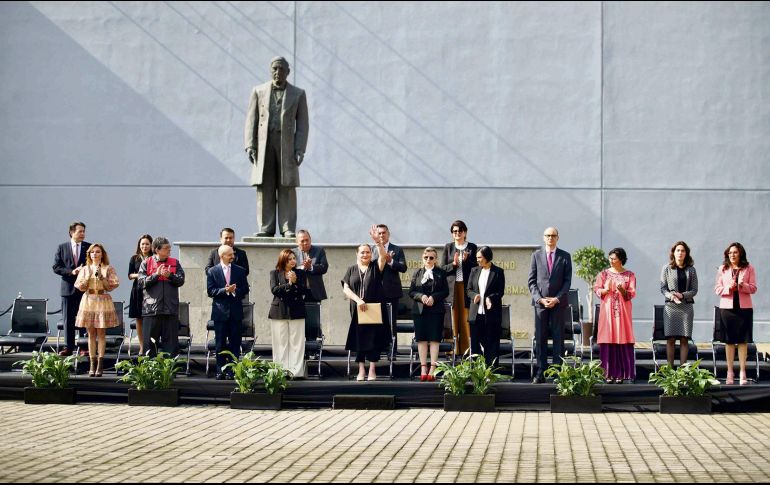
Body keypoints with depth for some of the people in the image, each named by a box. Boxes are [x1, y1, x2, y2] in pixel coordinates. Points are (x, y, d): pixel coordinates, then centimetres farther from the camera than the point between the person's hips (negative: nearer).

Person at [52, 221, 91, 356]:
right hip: (68, 288, 1)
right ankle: (68, 347, 8)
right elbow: (56, 267, 1)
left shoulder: (89, 247, 4)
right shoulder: (62, 247, 5)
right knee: (68, 320, 3)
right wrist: (71, 272, -13)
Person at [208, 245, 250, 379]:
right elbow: (210, 291, -5)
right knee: (220, 343, 3)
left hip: (235, 312, 1)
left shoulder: (240, 271, 7)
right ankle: (220, 371, 10)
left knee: (235, 343, 1)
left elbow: (245, 289, 6)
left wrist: (235, 291, -13)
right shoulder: (212, 272, 2)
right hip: (220, 312, -1)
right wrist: (225, 290, -17)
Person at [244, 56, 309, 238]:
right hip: (263, 143, 1)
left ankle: (288, 229, -3)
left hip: (287, 144, -1)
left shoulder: (298, 94, 10)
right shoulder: (258, 91, 13)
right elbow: (251, 120, 9)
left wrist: (300, 149, -6)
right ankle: (266, 228, 1)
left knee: (287, 188, -4)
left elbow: (302, 124, 5)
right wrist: (250, 145, -3)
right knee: (265, 187, -1)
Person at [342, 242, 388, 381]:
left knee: (374, 338, -2)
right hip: (357, 311, 1)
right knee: (359, 339, 3)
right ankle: (361, 370, 9)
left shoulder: (375, 267, 7)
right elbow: (346, 288, 2)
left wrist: (378, 242, -23)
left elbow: (383, 256, -12)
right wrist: (358, 299, -11)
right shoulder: (352, 270, 10)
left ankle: (372, 370, 3)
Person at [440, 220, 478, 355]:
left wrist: (466, 260, -10)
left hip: (467, 286, -1)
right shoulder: (448, 247, 11)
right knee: (453, 317, -2)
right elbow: (443, 268, 7)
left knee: (466, 316, -3)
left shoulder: (472, 247, 8)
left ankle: (467, 348, 1)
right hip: (452, 286, 1)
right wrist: (453, 264, -10)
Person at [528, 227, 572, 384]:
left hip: (559, 302, -1)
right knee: (540, 338, 1)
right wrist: (539, 298, -8)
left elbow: (567, 281, 2)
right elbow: (531, 280, 5)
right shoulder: (536, 255, 8)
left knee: (558, 338, 0)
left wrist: (557, 298, -10)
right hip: (540, 302, 1)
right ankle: (541, 372, 3)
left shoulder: (565, 256, 5)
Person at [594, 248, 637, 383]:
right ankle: (609, 374, 0)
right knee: (608, 342, -4)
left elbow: (632, 293, -1)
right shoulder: (604, 274, 9)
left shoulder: (629, 275, 5)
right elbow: (596, 289, 3)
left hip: (622, 311, -1)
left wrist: (623, 290, -21)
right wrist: (605, 290, -18)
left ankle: (621, 374, 0)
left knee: (623, 342, -4)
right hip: (607, 311, 1)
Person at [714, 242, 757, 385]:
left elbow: (753, 288, 1)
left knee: (743, 340, 0)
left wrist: (742, 285, -18)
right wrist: (728, 287, -14)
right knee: (729, 340, 2)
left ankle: (743, 373, 5)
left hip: (744, 307, -1)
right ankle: (730, 373, 9)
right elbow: (717, 288, 5)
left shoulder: (749, 269, 4)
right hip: (727, 307, 1)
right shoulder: (723, 269, 8)